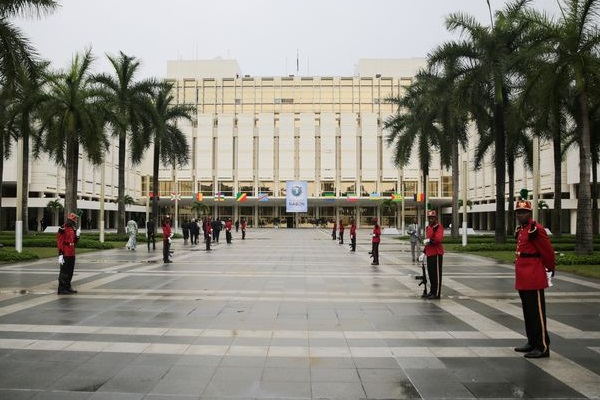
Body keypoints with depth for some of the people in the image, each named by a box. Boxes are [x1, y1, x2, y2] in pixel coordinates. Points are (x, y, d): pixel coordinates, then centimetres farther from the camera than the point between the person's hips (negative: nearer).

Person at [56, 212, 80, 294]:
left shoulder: (72, 229, 14)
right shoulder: (63, 229, -13)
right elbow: (60, 242, -17)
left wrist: (77, 235, 3)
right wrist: (60, 255, -21)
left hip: (71, 254, 9)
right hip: (65, 255, -9)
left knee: (70, 272, 15)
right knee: (64, 272, -2)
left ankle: (68, 287, 25)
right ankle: (62, 289, 4)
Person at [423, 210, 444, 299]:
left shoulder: (439, 227, -10)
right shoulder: (428, 227, 16)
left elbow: (439, 239, -25)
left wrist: (429, 240, -31)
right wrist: (424, 252, 20)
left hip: (437, 254, -8)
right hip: (429, 254, 8)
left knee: (436, 274, -4)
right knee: (430, 273, 14)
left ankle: (437, 293, 1)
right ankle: (432, 291, 24)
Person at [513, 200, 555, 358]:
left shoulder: (536, 229, -14)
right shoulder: (520, 230, 13)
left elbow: (548, 251, -11)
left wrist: (550, 269, 1)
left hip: (534, 279, -9)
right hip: (523, 279, 9)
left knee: (537, 313, -3)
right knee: (527, 312, 16)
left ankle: (542, 347, 4)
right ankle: (532, 342, 26)